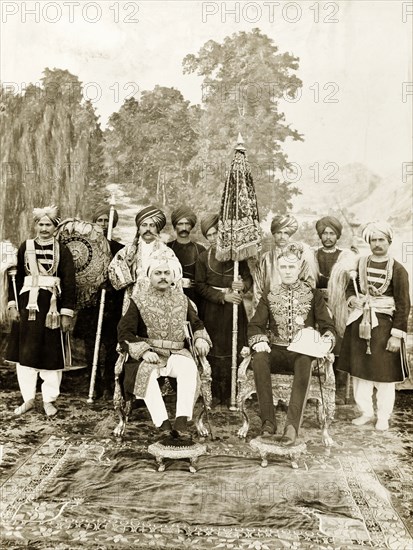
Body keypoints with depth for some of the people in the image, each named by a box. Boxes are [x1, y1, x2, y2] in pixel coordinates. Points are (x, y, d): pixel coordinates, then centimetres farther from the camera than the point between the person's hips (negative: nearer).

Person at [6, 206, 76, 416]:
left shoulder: (62, 250, 0)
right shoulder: (25, 247, 6)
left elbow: (69, 284, -3)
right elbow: (16, 278, 9)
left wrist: (67, 313, -7)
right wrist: (13, 305, 2)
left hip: (52, 306, -2)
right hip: (28, 304, 2)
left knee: (51, 353, 4)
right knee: (25, 353, 7)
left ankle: (49, 400, 19)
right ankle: (28, 399, 22)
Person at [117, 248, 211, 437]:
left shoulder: (181, 299, 13)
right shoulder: (139, 301, 3)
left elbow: (197, 323, 26)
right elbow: (124, 332, -2)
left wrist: (200, 339, 3)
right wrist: (143, 351, -16)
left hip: (176, 353, 2)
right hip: (148, 355, -2)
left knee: (189, 367, -31)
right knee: (146, 374, -35)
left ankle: (182, 421, -30)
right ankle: (163, 423, -31)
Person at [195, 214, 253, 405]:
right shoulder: (204, 257, 3)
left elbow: (249, 278, 7)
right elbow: (200, 285, -2)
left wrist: (243, 285, -17)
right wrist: (223, 296, -14)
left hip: (233, 309, 0)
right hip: (211, 311, 0)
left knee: (232, 351, 0)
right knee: (213, 352, 1)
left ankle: (230, 393, 12)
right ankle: (215, 394, 12)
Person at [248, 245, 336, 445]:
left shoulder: (313, 295, 11)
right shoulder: (269, 295, 14)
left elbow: (327, 326, 7)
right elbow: (255, 325, 8)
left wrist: (327, 339, -16)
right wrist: (259, 341, -14)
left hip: (303, 351, -1)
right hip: (276, 350, 2)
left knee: (304, 363, -37)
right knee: (258, 359, -33)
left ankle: (292, 425, -38)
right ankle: (268, 421, -27)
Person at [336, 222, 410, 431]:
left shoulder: (397, 270, -8)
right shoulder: (360, 263, 5)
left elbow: (403, 306, -9)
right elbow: (350, 288, 16)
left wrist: (397, 335, -13)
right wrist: (351, 299, -7)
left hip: (384, 325, -4)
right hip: (360, 324, 4)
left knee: (384, 374, 5)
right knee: (359, 371, 12)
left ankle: (383, 417, 22)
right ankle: (366, 412, 28)